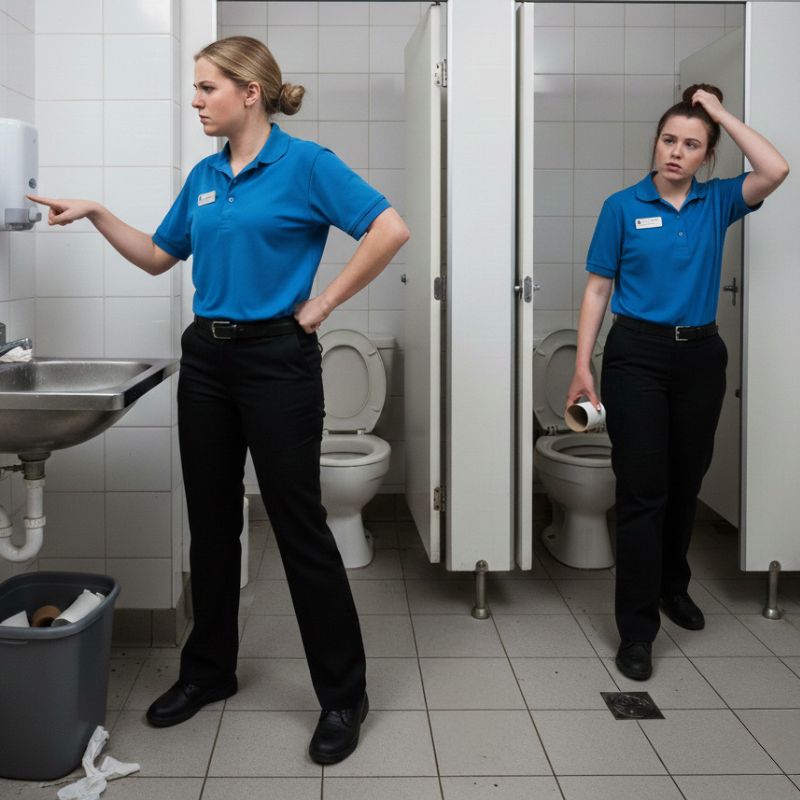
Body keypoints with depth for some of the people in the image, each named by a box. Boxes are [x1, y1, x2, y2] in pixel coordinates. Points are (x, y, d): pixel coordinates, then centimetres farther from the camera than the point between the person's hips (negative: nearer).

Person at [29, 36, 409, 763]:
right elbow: (159, 256, 22)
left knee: (299, 526, -3)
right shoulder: (204, 177, 12)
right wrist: (97, 215, 10)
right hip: (206, 357, 7)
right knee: (211, 523, 13)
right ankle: (209, 670, 29)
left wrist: (323, 303, -13)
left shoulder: (305, 164, -9)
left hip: (276, 358, -7)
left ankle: (344, 695, 10)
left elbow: (390, 230, -17)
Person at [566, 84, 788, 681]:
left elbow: (776, 170, -13)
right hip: (638, 354, -3)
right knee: (643, 491, -5)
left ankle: (674, 586, 38)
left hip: (700, 356, 3)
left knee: (686, 482, 16)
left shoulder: (717, 203, 5)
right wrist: (583, 365, -7)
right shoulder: (624, 207, -1)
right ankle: (637, 630, 0)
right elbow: (598, 289, 0)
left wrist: (721, 113, -5)